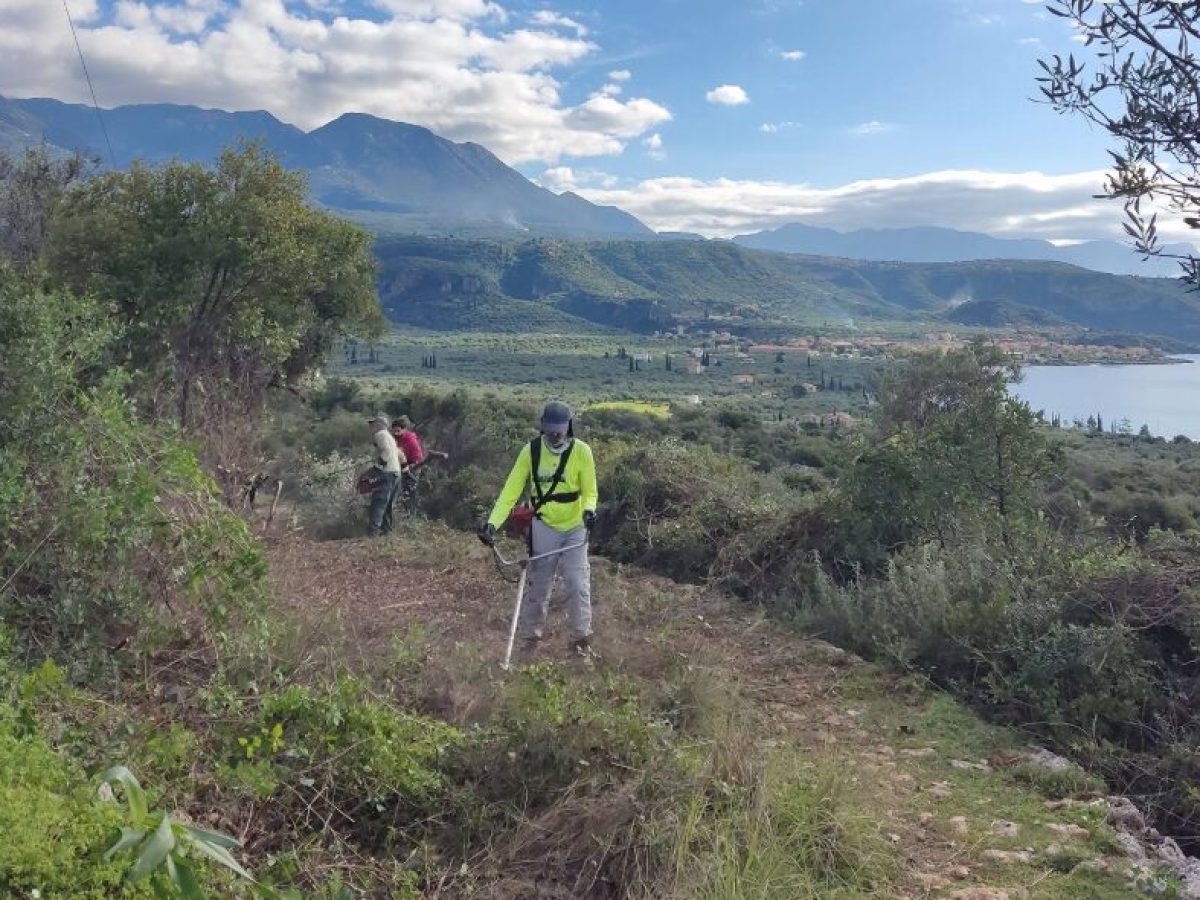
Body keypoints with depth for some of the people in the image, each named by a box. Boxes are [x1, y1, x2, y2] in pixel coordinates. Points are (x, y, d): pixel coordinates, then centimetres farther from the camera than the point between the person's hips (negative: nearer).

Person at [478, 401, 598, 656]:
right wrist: (492, 522, -20)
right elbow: (511, 490, -10)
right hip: (544, 527, 1)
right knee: (538, 584, 9)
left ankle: (581, 638, 13)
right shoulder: (531, 451, -10)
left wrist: (589, 510, -31)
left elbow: (590, 492, -8)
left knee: (578, 584, -2)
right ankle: (530, 635, 23)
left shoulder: (582, 451, -13)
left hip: (575, 528, -1)